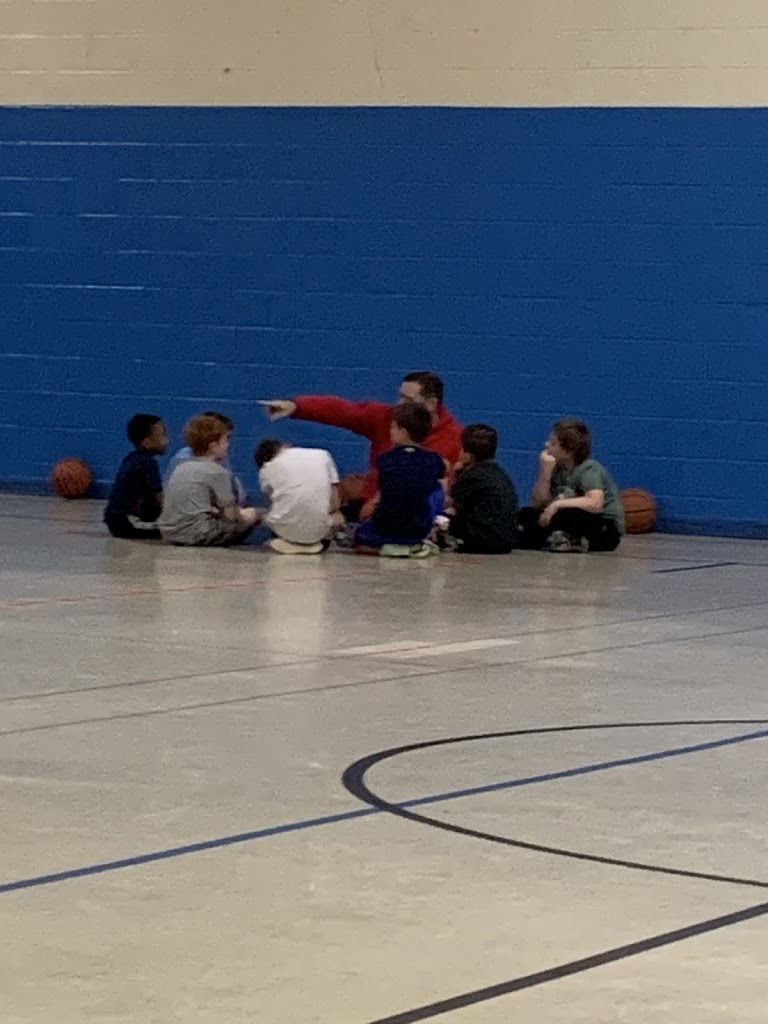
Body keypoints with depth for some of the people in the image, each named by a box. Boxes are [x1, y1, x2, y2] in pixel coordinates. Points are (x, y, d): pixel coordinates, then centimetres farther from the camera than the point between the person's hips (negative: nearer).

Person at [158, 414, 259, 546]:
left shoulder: (181, 468, 15)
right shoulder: (217, 472, -6)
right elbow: (231, 515, -4)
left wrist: (216, 511, 22)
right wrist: (243, 515, 18)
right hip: (195, 534, -8)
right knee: (252, 515, 4)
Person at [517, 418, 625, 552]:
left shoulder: (589, 470, -19)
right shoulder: (557, 469, 2)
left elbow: (595, 504, -36)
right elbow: (539, 503, -1)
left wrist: (557, 505, -29)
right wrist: (545, 472, -15)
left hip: (606, 531, -8)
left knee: (561, 514, -36)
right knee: (525, 515, 0)